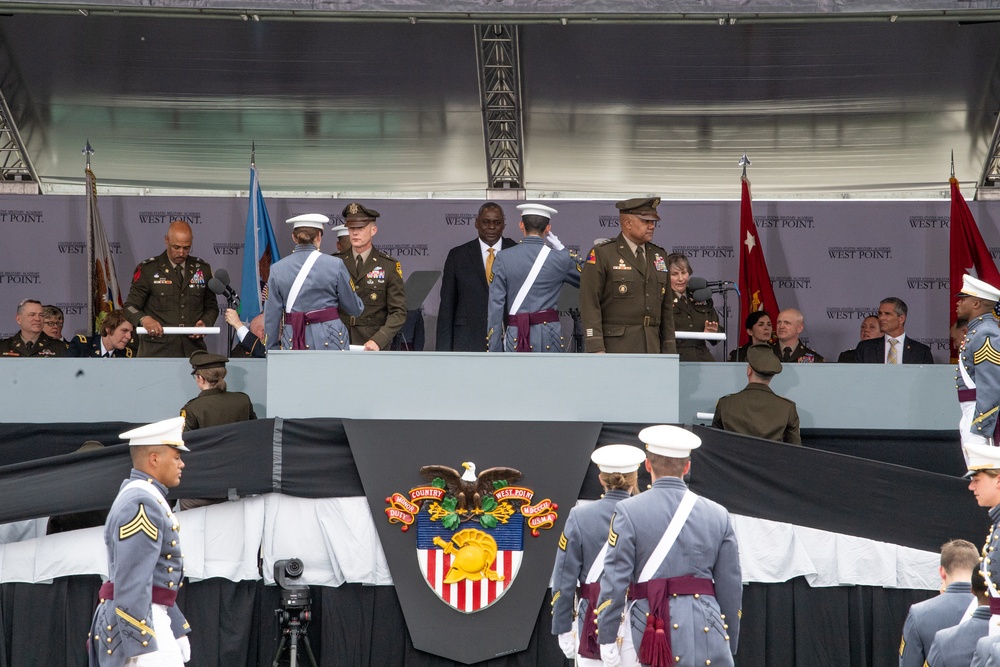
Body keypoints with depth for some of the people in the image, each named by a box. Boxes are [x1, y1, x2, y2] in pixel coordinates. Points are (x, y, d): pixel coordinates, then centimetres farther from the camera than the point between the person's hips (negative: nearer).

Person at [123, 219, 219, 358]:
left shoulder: (202, 269, 13)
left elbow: (211, 307, 20)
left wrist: (205, 323, -3)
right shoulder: (147, 270, 3)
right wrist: (144, 319, -21)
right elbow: (130, 306, 1)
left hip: (193, 350, 3)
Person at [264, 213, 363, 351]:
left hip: (293, 342, 2)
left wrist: (272, 350, 12)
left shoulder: (277, 269, 2)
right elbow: (354, 308, 3)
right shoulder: (335, 265, -4)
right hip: (328, 340, -2)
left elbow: (271, 316, 4)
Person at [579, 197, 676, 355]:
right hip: (616, 347, -6)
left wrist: (669, 351, 13)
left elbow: (666, 307, 18)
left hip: (651, 349, 6)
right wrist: (596, 349, -17)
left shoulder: (659, 255, 15)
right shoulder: (602, 254, -3)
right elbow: (589, 304, -9)